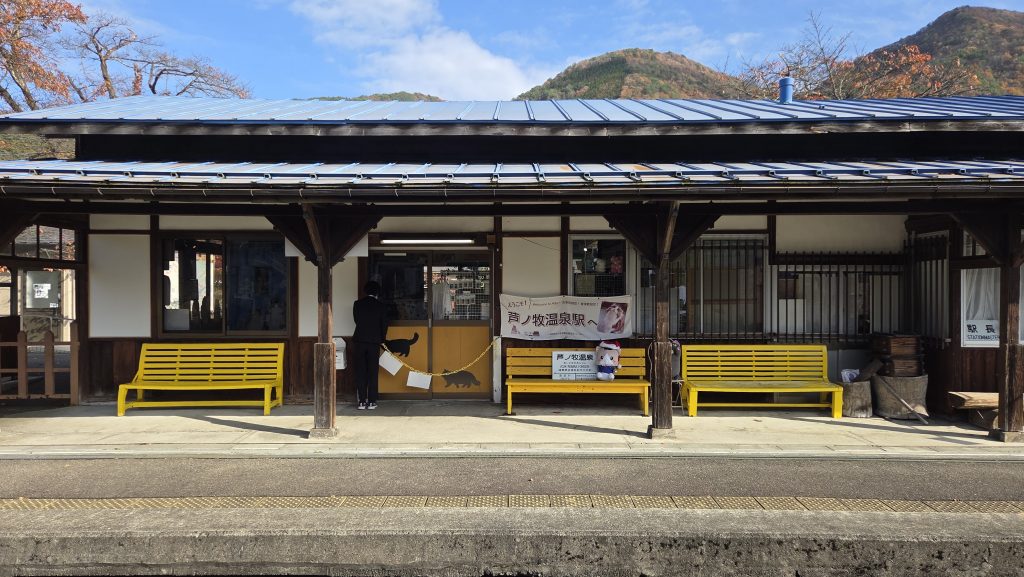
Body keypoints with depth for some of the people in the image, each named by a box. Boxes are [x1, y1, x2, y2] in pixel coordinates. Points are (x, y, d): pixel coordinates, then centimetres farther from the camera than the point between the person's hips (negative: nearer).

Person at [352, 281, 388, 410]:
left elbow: (356, 320, 12)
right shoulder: (381, 306, -1)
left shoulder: (357, 304, 2)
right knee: (372, 372, 4)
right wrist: (381, 340, 20)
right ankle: (371, 402, 3)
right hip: (374, 341, -1)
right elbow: (384, 325, 5)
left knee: (360, 372, 5)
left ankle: (362, 401, 4)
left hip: (359, 341, 1)